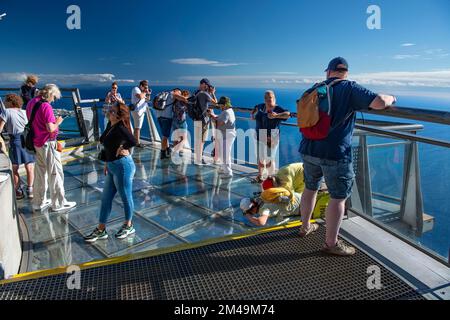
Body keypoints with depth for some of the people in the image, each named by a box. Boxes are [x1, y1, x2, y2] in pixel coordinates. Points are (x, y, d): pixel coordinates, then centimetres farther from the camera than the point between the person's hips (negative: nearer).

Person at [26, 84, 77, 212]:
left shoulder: (31, 103, 8)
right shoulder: (46, 106, -19)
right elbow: (50, 128, -24)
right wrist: (58, 122, -6)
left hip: (36, 143, 9)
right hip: (47, 144, -9)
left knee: (40, 172, 16)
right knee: (55, 173, 1)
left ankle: (39, 202, 26)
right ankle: (58, 204, 8)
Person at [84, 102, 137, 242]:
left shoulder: (120, 128, -19)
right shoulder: (110, 125, 7)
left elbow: (133, 141, -34)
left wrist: (122, 148, -14)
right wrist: (107, 162, 16)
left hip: (122, 166, -9)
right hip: (112, 167, 9)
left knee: (126, 198, 8)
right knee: (106, 198, 14)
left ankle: (128, 226, 28)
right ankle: (101, 230, 25)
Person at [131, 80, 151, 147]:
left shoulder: (142, 91, 18)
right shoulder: (136, 89, -8)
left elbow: (147, 100, 20)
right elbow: (140, 96, -26)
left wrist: (148, 94, 5)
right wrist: (145, 92, -10)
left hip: (141, 111, 9)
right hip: (137, 110, -9)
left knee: (137, 127, 12)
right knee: (137, 127, -10)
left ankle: (135, 141, 17)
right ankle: (137, 143, -10)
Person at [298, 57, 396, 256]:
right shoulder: (350, 89, -8)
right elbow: (379, 102, -19)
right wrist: (391, 98, 4)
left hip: (309, 150, 7)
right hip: (335, 154, -6)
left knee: (310, 188, 22)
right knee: (338, 198, 4)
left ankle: (305, 227, 38)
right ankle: (331, 243, 11)